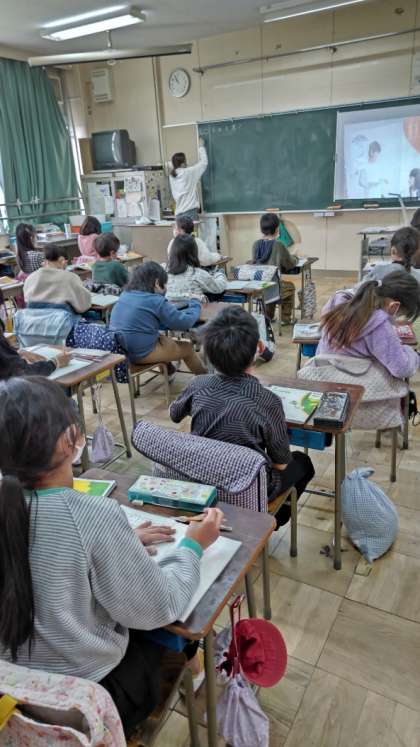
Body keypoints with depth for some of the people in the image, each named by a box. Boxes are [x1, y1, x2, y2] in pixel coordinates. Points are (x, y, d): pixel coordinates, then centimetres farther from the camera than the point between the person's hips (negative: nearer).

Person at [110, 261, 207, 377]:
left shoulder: (125, 295, 5)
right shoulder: (156, 301, -18)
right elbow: (185, 322, -13)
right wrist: (195, 304, 4)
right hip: (142, 353, -7)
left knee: (163, 338, 32)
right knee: (187, 347, 15)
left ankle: (169, 371, 48)